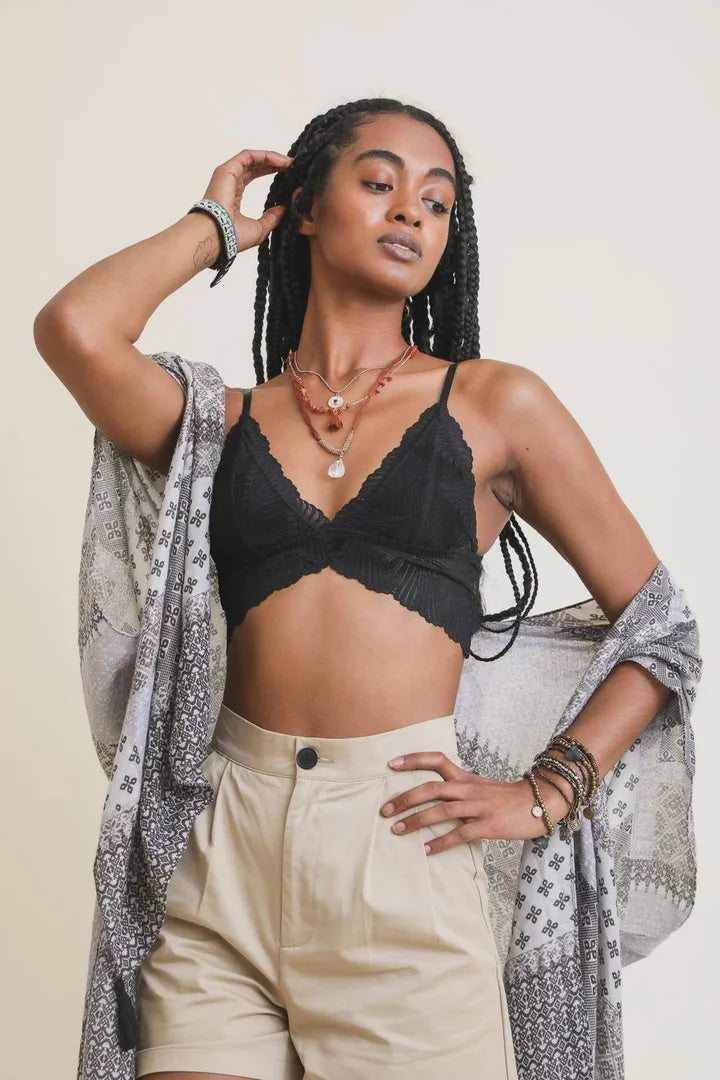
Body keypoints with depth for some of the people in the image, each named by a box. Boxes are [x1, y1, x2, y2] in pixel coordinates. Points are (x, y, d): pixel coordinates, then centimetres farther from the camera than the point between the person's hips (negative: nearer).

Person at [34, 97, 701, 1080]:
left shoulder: (494, 403, 5)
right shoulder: (231, 418, 9)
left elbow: (658, 622, 6)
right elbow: (75, 331, -11)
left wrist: (546, 794, -4)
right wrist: (214, 226, 7)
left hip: (400, 844, -1)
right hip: (225, 842, 1)